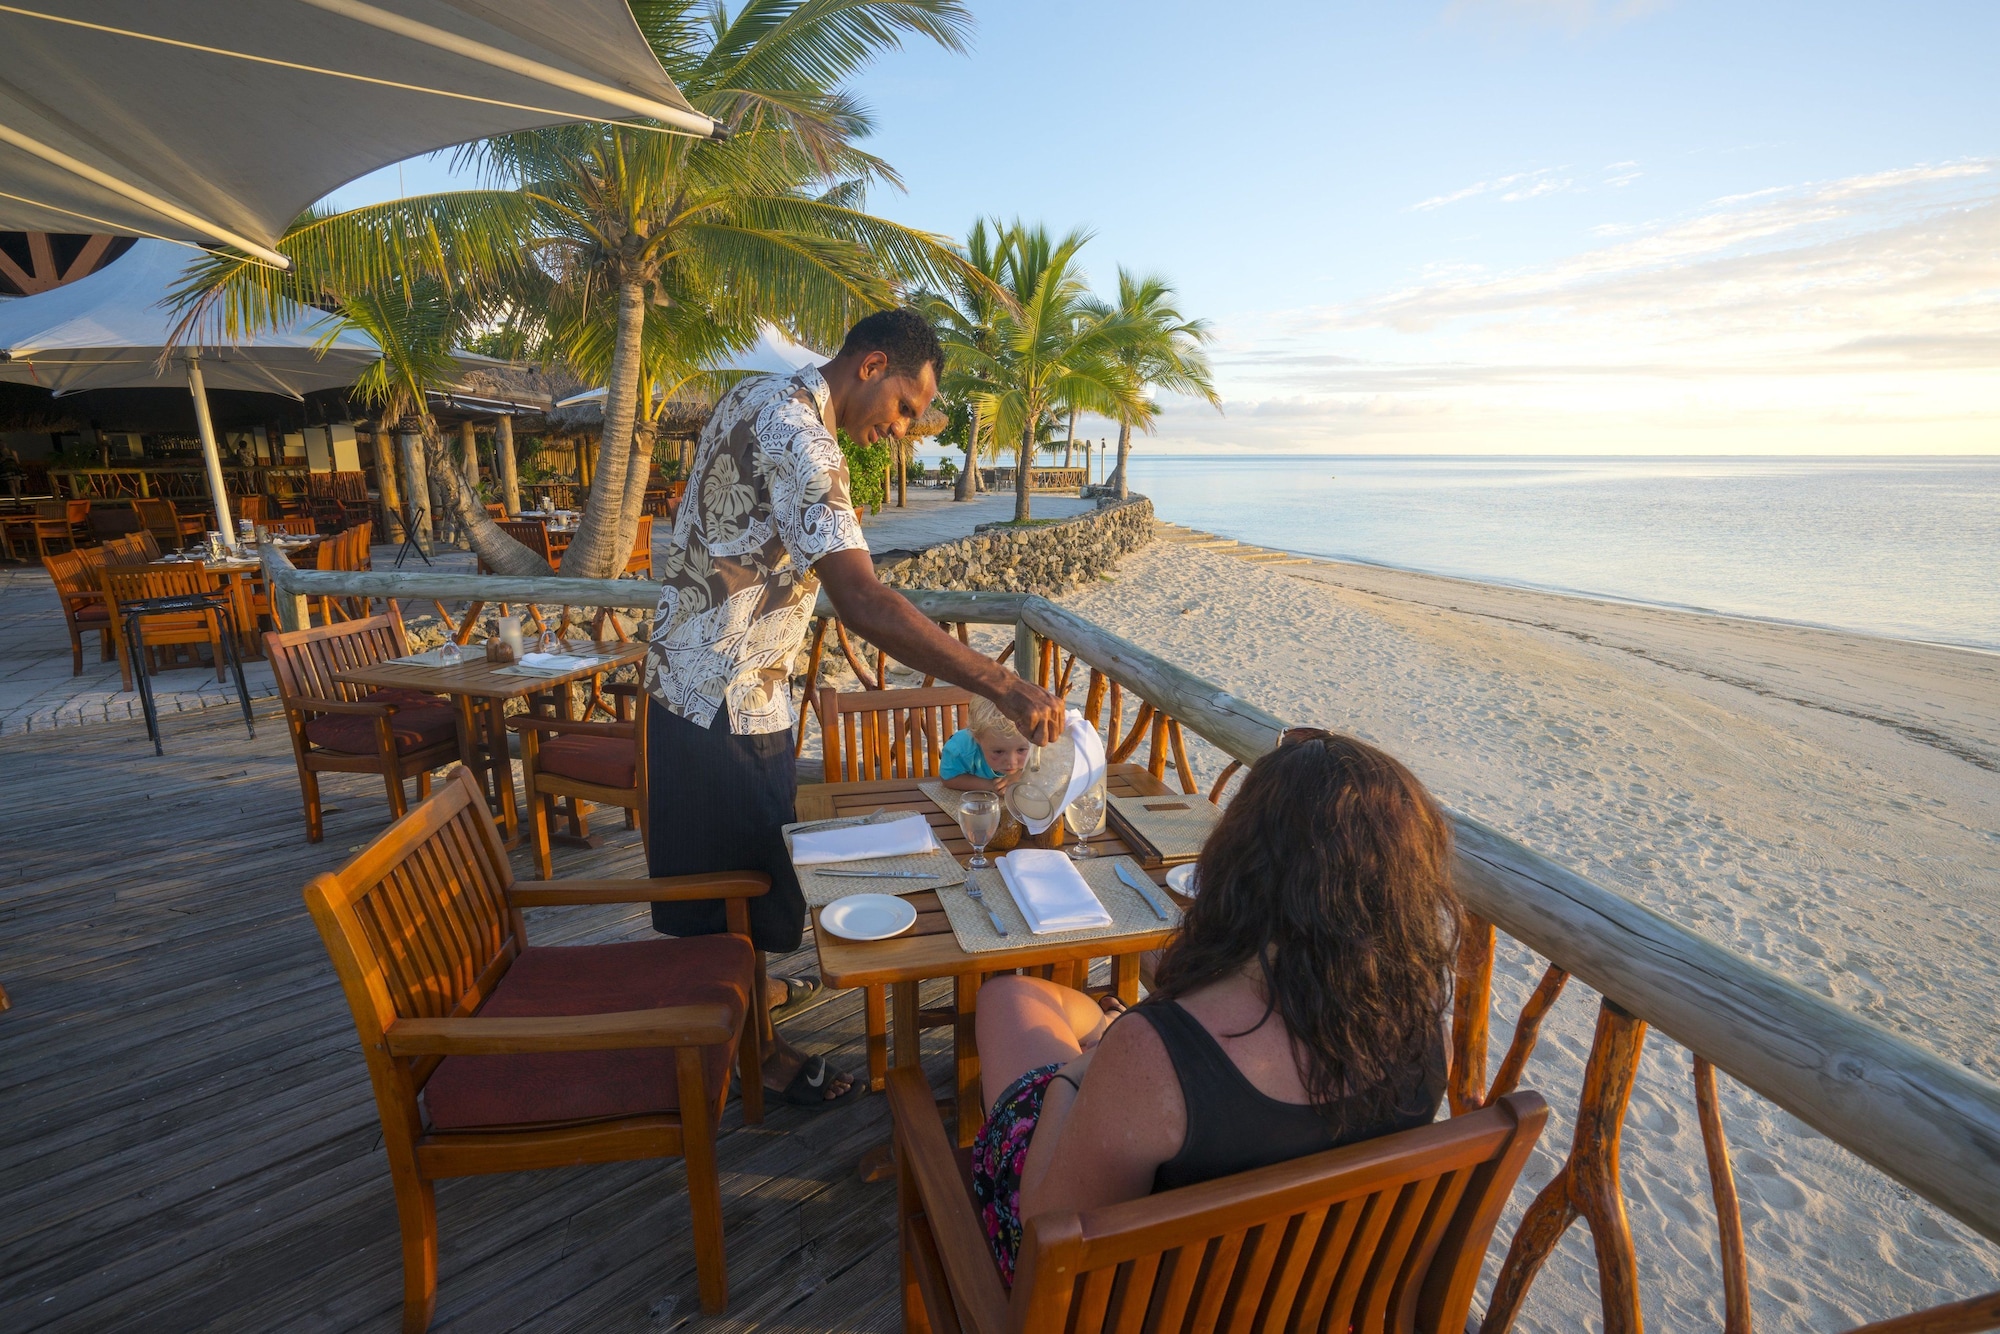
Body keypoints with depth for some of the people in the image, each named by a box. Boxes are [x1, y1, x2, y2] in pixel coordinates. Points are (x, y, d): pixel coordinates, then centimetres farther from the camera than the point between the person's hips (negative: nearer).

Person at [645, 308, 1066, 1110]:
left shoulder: (758, 399, 7)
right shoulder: (798, 438, -26)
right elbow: (864, 604, -38)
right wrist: (1003, 688, -39)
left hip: (698, 677, 10)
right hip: (723, 703, -10)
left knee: (748, 854, 24)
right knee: (738, 871, 6)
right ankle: (757, 1050, 26)